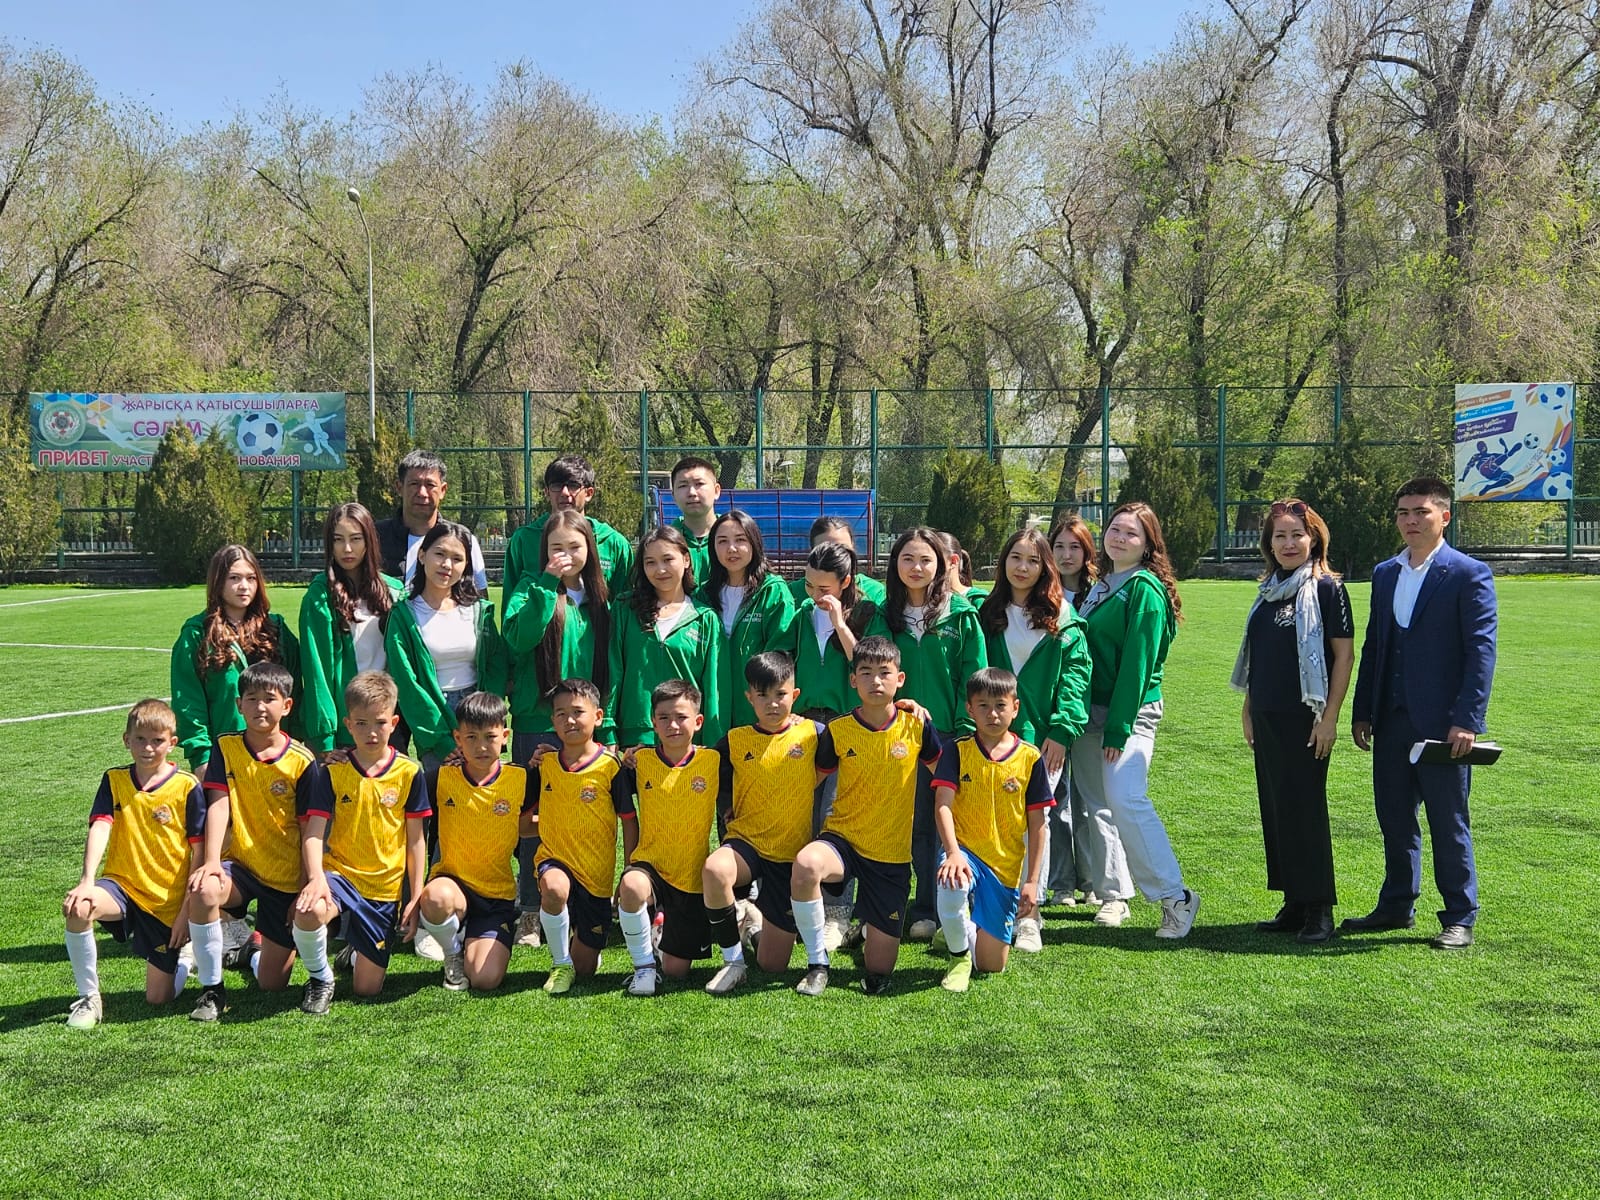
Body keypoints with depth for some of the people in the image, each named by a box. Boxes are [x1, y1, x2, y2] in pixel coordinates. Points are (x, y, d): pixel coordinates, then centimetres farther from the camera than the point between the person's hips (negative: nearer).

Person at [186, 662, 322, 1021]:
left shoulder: (302, 761, -9)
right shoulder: (226, 748, -3)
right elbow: (218, 805, -12)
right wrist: (212, 861, -25)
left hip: (286, 877, -1)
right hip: (240, 865, 1)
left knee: (272, 982, 0)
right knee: (203, 891, -36)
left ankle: (260, 950, 40)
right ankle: (212, 989, -15)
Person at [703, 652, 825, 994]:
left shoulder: (812, 733, -2)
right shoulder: (734, 741, 1)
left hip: (791, 855, 0)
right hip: (746, 841, 0)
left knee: (772, 964, 1)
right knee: (715, 869, -38)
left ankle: (756, 912, 36)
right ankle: (733, 961, -16)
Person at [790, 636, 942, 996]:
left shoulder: (916, 725, -5)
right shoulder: (838, 731, -6)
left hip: (893, 856, 1)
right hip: (843, 837, -1)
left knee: (878, 971, 0)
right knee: (806, 864, -39)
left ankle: (870, 946, 40)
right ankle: (817, 963, -16)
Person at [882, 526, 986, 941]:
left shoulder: (961, 615, 0)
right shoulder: (885, 615, 8)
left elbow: (974, 677, -2)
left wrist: (966, 730, -9)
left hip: (950, 735, -2)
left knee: (946, 821, 1)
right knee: (914, 821, 6)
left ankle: (930, 909, 11)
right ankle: (925, 908, 16)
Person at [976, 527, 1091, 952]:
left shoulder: (1061, 615, 4)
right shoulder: (988, 613, 10)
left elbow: (1076, 670, -2)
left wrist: (1061, 729, -10)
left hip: (1043, 734, -2)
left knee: (1034, 817, -6)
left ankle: (1028, 914, -3)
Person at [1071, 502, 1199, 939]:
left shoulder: (1145, 588, -9)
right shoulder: (1101, 586, 16)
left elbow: (1136, 661, -14)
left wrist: (1118, 728, -18)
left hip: (1130, 711, -8)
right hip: (1091, 708, 8)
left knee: (1125, 800, -18)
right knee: (1097, 804, 8)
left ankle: (1176, 898, -12)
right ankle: (1114, 895, 18)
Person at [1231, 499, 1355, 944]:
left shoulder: (1326, 588, -7)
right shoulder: (1268, 590, 13)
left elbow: (1344, 654, -10)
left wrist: (1329, 717, -15)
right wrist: (1248, 710, 16)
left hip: (1305, 718, -7)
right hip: (1267, 719, 7)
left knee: (1304, 809, -4)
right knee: (1276, 809, 9)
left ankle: (1318, 910, 4)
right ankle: (1293, 905, 17)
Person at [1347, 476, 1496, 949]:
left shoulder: (1469, 575, -6)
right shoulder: (1384, 575, 13)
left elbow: (1481, 652, -11)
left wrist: (1467, 720, -17)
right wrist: (1361, 712, 12)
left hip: (1441, 724, -6)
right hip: (1392, 722, 6)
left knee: (1449, 824, 2)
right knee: (1394, 819, 13)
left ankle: (1459, 919, 13)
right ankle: (1397, 906, 26)